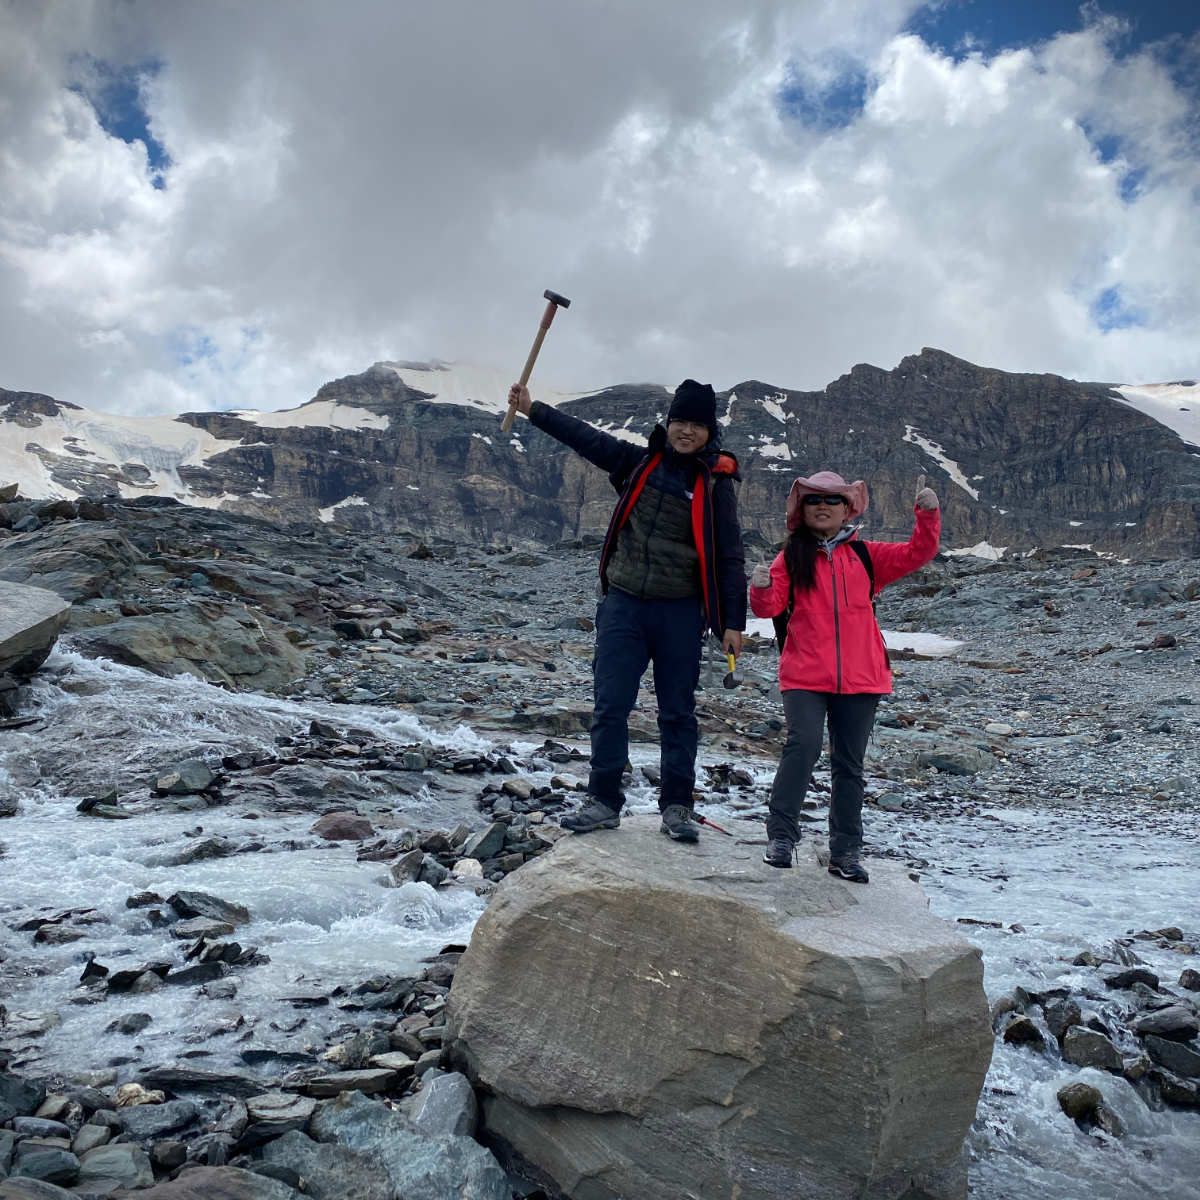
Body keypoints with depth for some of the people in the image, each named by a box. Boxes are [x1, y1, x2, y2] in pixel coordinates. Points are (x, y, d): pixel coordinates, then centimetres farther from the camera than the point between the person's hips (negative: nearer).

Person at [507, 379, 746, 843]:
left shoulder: (715, 484, -3)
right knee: (609, 704, 2)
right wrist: (533, 409, 11)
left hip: (680, 611, -2)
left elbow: (729, 558, -3)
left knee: (677, 710, 6)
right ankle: (604, 801, 13)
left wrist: (732, 622, -6)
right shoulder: (642, 463, 7)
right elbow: (587, 437, 13)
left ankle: (677, 806, 16)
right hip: (623, 602, 3)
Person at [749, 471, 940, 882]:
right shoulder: (792, 556, 8)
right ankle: (780, 837, -7)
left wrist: (928, 515, -7)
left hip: (860, 678, 2)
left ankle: (845, 852, 17)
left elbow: (918, 553, 7)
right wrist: (762, 589, -23)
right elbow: (770, 606, -2)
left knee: (849, 763, 8)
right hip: (805, 676, -2)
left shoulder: (867, 555, 13)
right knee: (803, 745, -18)